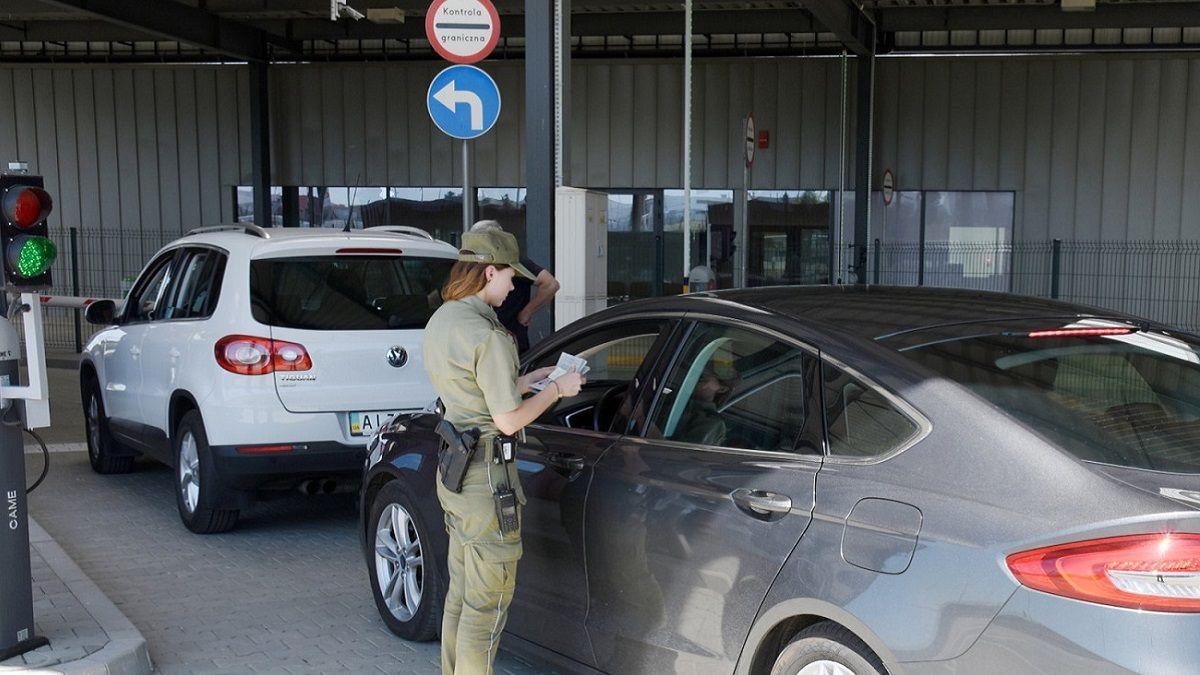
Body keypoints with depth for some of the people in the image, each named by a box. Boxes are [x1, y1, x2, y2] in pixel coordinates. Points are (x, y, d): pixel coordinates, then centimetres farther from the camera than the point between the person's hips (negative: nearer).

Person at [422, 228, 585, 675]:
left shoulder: (440, 321, 8)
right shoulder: (486, 336, -22)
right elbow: (509, 421, -20)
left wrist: (525, 383, 15)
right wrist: (557, 390, -7)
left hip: (452, 471, 10)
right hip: (485, 477, -10)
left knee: (461, 593, 21)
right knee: (488, 603, 2)